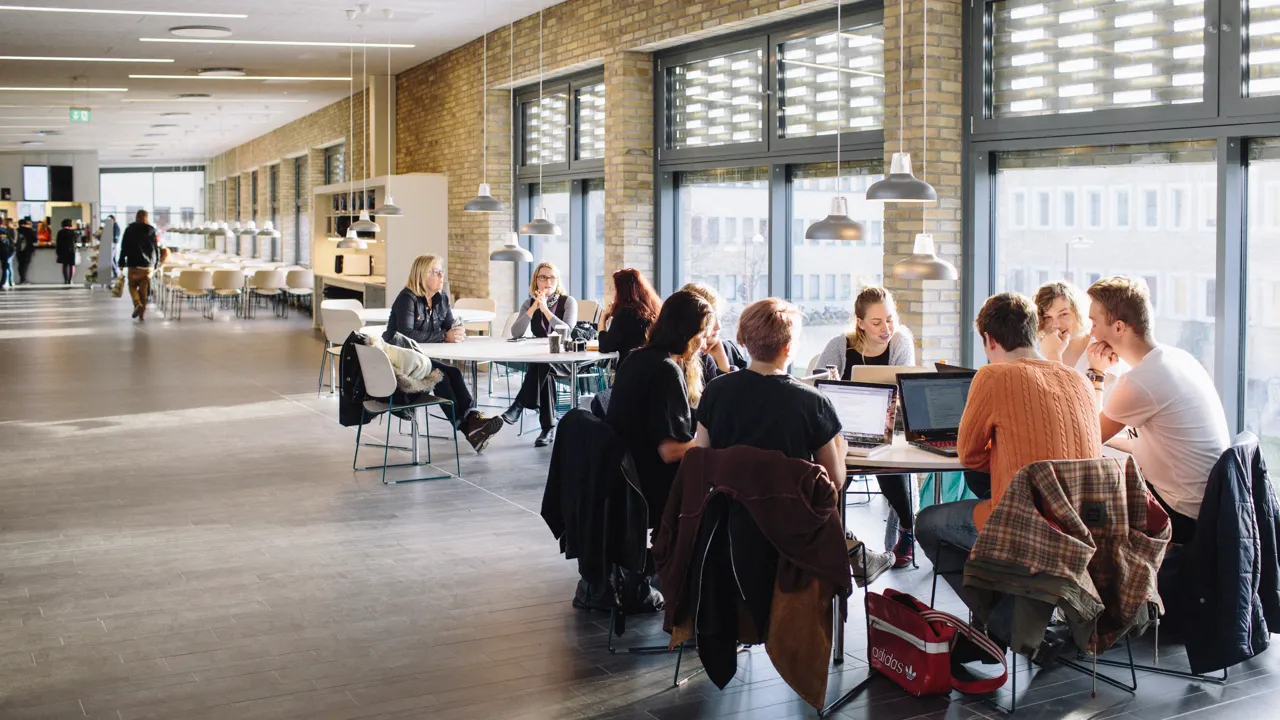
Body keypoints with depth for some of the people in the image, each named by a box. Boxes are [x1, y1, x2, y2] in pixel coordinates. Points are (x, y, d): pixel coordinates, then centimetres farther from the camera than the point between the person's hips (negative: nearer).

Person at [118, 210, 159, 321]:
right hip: (148, 265, 2)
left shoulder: (129, 230, -1)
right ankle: (142, 314, 4)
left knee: (132, 286, 12)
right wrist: (156, 263, 15)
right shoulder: (151, 230, 4)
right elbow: (156, 248, 6)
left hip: (134, 264, -2)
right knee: (144, 289, 6)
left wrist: (122, 263, 3)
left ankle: (137, 304, -15)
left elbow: (124, 247, -2)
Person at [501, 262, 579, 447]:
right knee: (544, 372, -33)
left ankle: (519, 406, -35)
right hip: (539, 359, 3)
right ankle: (548, 428, -35)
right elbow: (515, 333, -8)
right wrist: (534, 308, -16)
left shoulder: (568, 301, -3)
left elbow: (567, 333, -20)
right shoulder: (529, 303, 8)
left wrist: (545, 309, -23)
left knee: (542, 365, -36)